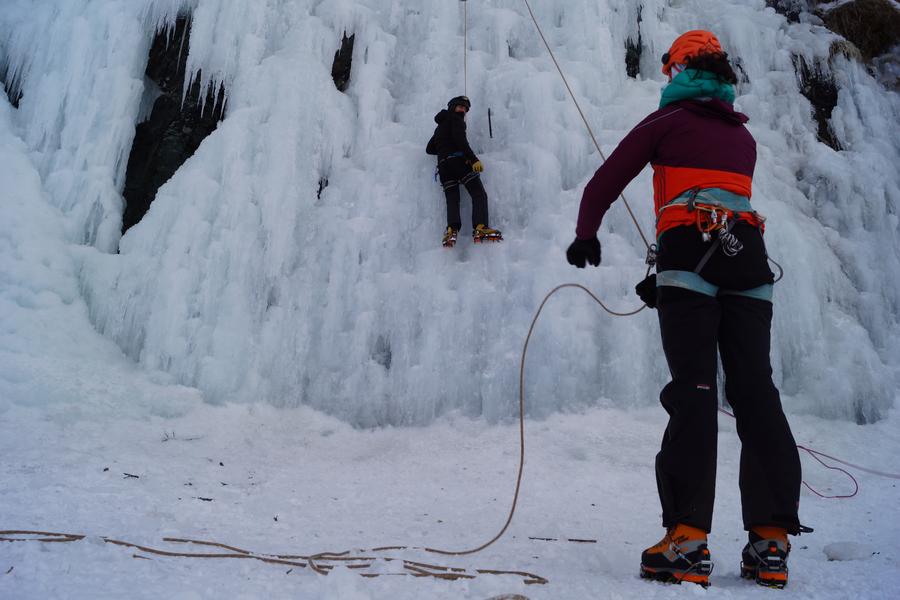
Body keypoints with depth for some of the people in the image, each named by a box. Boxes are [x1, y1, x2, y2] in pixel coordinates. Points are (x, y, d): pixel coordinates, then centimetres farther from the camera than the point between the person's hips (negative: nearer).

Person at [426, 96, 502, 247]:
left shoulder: (440, 126, 32)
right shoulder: (456, 119, 7)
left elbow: (429, 149, 37)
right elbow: (460, 140, -11)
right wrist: (474, 159, -18)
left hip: (443, 165, 7)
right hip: (459, 160, -7)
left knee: (452, 199, 1)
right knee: (479, 194, -11)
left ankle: (452, 230, -24)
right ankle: (480, 228, -29)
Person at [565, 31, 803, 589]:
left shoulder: (668, 122, 11)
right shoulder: (744, 137, 26)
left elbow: (606, 181, 8)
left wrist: (586, 234, 22)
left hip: (690, 253, -4)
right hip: (749, 257, 5)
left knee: (693, 393, -10)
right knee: (757, 395, 2)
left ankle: (688, 540, -13)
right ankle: (771, 542, 3)